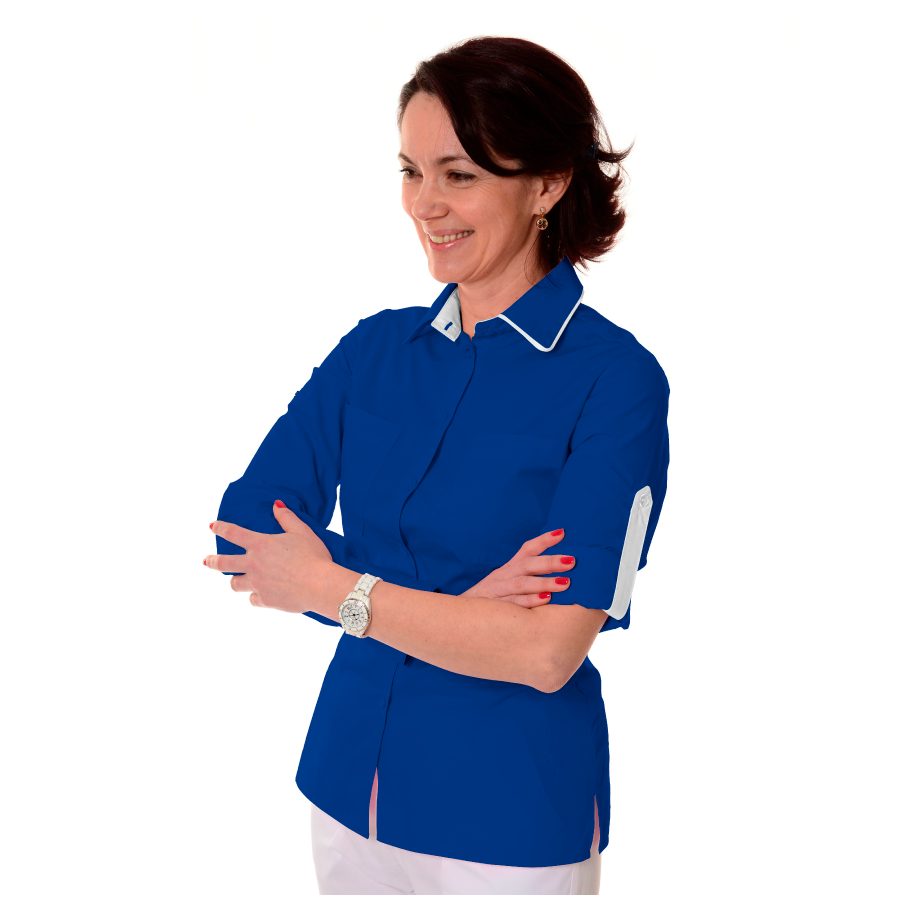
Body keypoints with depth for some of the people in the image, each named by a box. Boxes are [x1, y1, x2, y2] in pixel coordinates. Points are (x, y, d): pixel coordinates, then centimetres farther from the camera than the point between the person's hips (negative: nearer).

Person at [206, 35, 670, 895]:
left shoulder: (615, 376, -15)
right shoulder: (374, 348, 1)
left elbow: (547, 649, -21)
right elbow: (242, 535, -6)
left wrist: (332, 587, -16)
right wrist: (454, 605, -18)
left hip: (514, 815, -4)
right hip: (348, 783, 5)